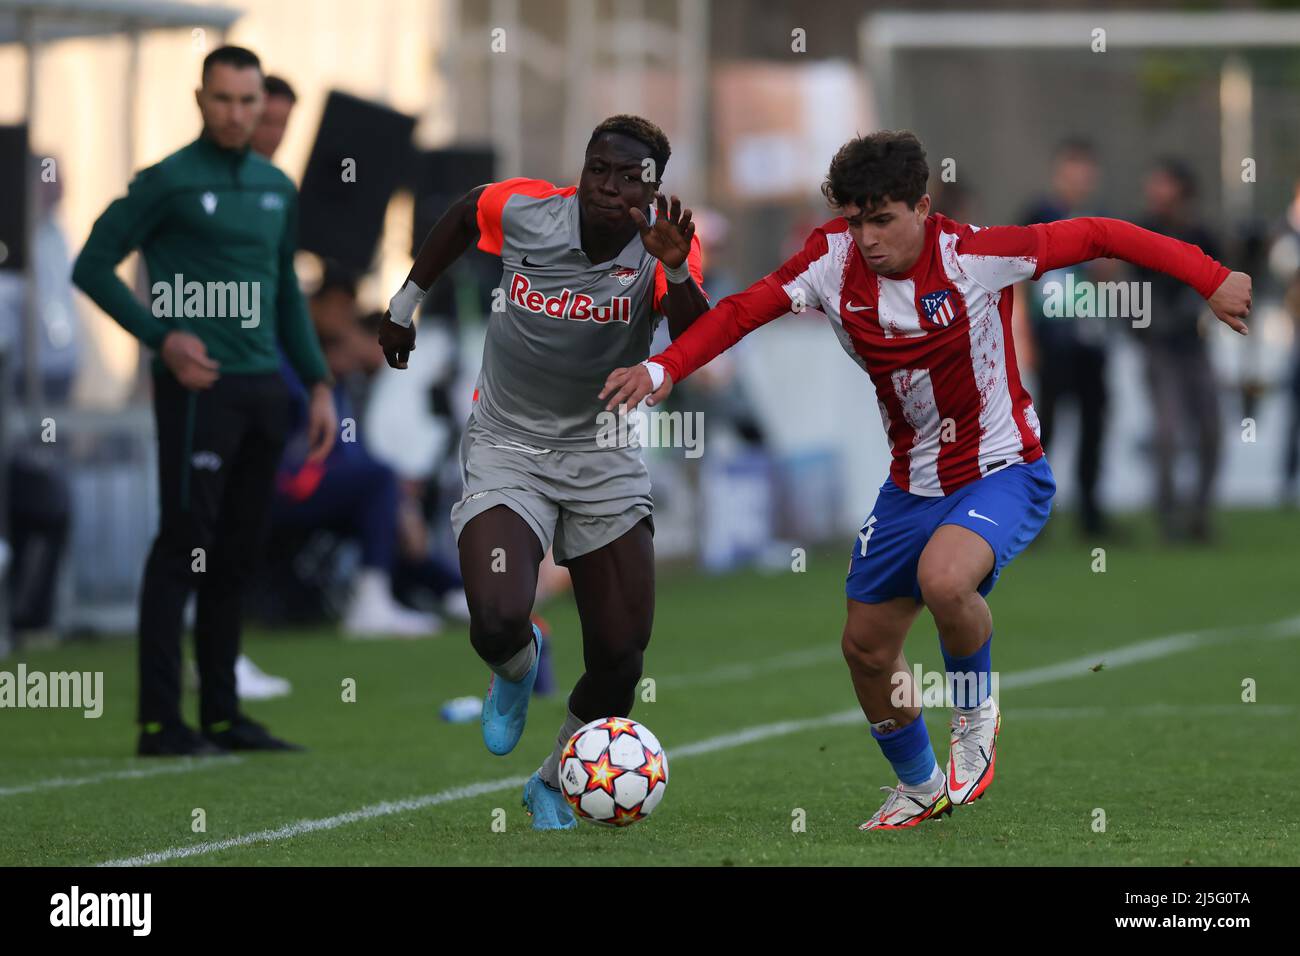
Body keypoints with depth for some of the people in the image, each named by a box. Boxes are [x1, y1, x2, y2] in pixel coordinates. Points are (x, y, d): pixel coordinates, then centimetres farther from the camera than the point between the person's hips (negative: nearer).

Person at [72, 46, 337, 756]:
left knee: (238, 555, 9)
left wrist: (317, 383, 16)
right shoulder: (169, 182, -5)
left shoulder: (277, 189, 15)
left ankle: (222, 714, 15)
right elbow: (93, 265, -5)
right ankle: (159, 722, -7)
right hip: (199, 385, -6)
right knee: (184, 545, -9)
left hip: (262, 390, 6)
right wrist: (162, 337, -14)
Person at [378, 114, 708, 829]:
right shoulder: (524, 212, -13)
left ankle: (553, 785, 26)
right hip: (506, 449, -1)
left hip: (602, 456, 1)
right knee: (498, 624, -24)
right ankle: (516, 668, 16)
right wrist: (406, 302, 19)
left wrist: (676, 272, -47)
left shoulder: (662, 249, -14)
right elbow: (464, 214, 11)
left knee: (621, 655, -2)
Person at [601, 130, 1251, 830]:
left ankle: (976, 712, -2)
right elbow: (743, 311, -8)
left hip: (1002, 471, -6)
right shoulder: (833, 260, -12)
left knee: (944, 579, -35)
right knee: (866, 647, 10)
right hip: (912, 482, 6)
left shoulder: (975, 256, -23)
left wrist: (1212, 280, -18)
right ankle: (919, 789, 39)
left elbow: (1097, 237, -17)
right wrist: (665, 367, -23)